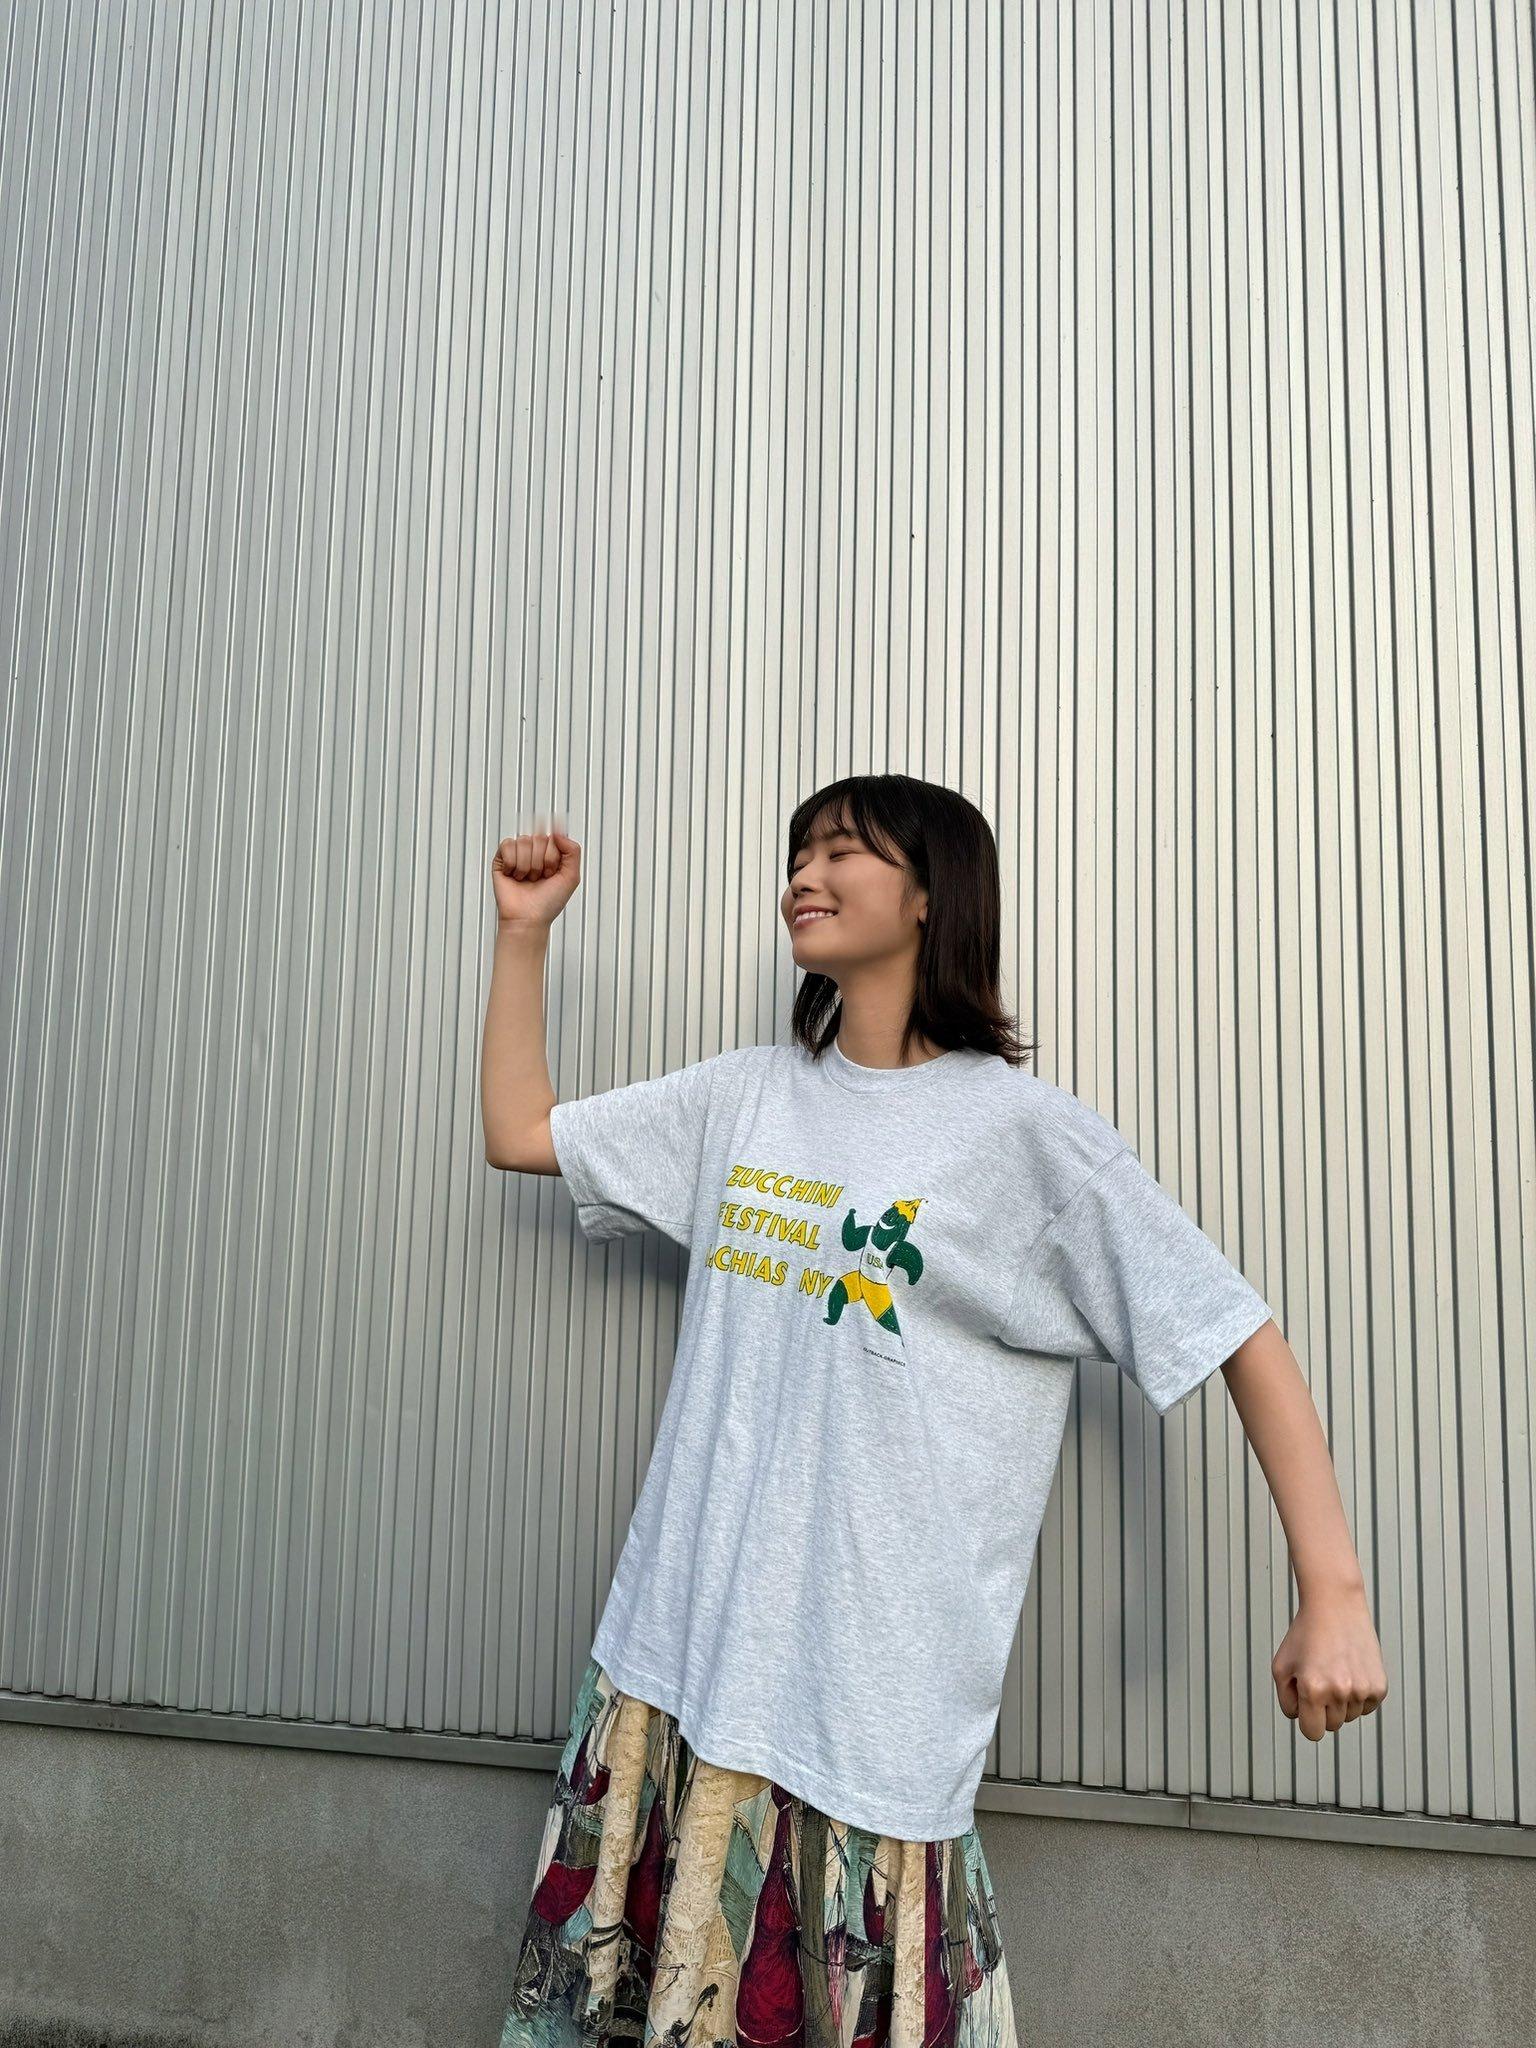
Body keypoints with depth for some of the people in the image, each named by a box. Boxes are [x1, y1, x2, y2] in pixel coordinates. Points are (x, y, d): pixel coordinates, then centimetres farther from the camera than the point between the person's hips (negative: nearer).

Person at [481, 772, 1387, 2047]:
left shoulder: (1024, 1130, -7)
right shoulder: (745, 1097, 8)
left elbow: (1242, 1340, -6)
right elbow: (519, 1132, 15)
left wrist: (1335, 1597, -12)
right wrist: (525, 931, 9)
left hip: (868, 1708, -5)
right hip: (668, 1664, 5)